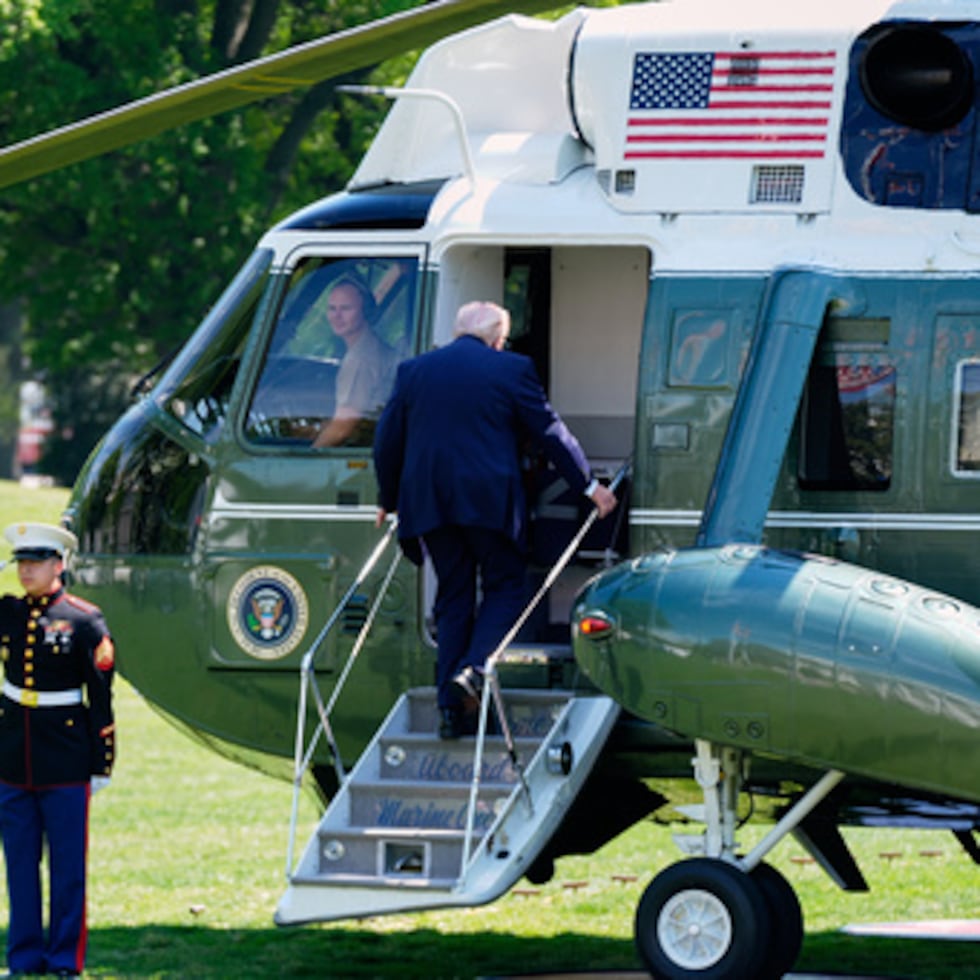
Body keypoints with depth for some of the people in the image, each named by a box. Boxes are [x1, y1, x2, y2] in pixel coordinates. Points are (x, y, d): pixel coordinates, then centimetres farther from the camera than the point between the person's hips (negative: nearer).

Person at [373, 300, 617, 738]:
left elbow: (387, 440, 14)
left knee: (452, 598, 11)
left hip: (428, 502, 4)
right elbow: (550, 432, 5)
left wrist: (389, 500, 28)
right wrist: (588, 485, 16)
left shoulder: (413, 370, 10)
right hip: (489, 500, -4)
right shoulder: (512, 370, 1)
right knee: (504, 587, 9)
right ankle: (473, 669, -16)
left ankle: (451, 707, 5)